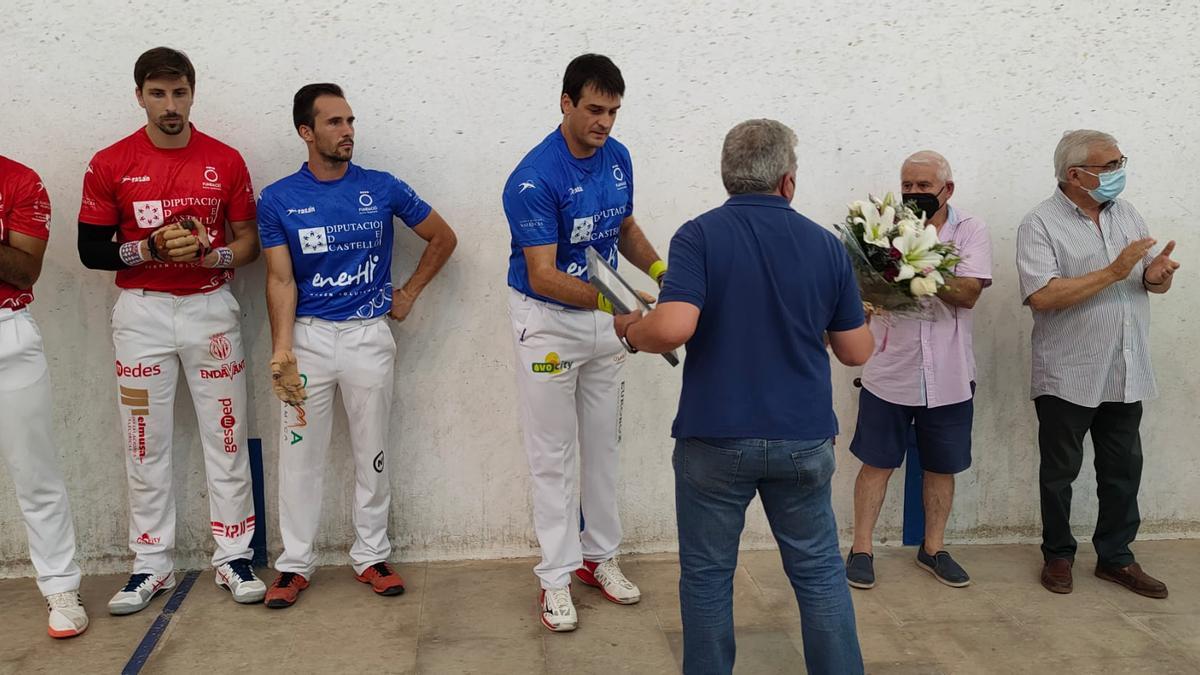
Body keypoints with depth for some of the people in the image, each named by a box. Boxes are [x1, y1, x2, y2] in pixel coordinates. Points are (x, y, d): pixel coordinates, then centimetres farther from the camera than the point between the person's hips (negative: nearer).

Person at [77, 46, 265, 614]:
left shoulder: (225, 160, 1)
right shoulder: (110, 164, 0)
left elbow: (248, 242, 4)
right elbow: (91, 250, 0)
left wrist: (207, 254, -16)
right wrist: (151, 248, -16)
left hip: (211, 309, 0)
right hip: (141, 313, 0)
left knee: (226, 439, 4)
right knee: (146, 445, 5)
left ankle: (234, 557, 15)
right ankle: (151, 565, 17)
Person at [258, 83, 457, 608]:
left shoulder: (383, 189, 0)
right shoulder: (278, 199, -1)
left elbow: (443, 238, 11)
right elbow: (280, 279, -6)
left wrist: (409, 293, 7)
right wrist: (281, 349, -18)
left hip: (370, 334, 1)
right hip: (308, 335, 0)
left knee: (372, 453, 8)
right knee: (299, 453, 4)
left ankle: (371, 556, 22)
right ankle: (295, 563, 18)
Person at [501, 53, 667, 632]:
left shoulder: (617, 158, -1)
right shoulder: (534, 179, -22)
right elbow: (543, 275, -25)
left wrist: (661, 269, -3)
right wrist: (609, 300, -38)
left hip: (604, 317, 7)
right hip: (548, 320, -6)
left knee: (603, 444, 14)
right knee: (554, 453, 2)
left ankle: (600, 556, 29)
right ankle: (556, 577, 13)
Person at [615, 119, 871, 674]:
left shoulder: (699, 236, -9)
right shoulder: (825, 245, 1)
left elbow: (673, 328, -24)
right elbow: (856, 352, 5)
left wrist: (631, 330, -3)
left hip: (715, 437, -2)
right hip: (803, 439, 3)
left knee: (707, 576, 12)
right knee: (820, 573, 17)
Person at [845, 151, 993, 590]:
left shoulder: (970, 231, -1)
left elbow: (968, 292, -14)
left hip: (948, 375, 1)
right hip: (890, 372, -1)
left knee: (941, 467, 14)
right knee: (877, 463, 6)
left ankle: (933, 548, 30)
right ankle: (861, 549, 17)